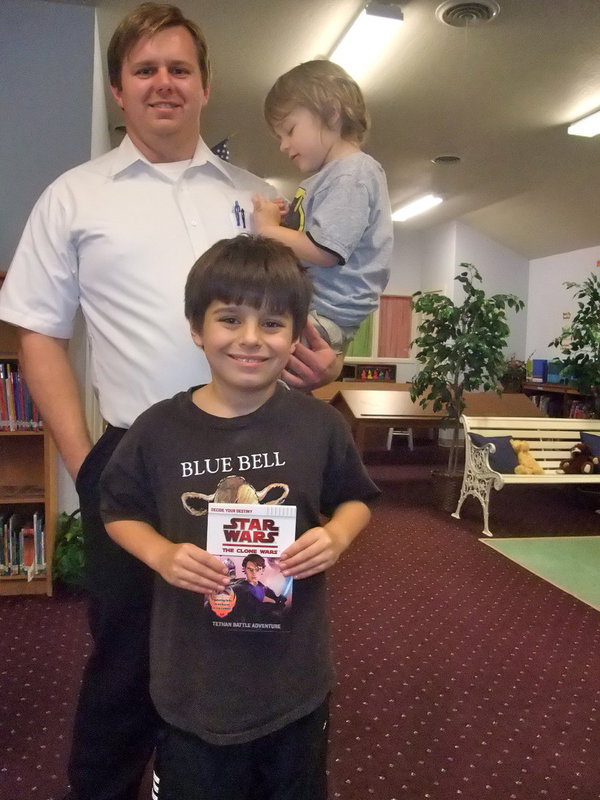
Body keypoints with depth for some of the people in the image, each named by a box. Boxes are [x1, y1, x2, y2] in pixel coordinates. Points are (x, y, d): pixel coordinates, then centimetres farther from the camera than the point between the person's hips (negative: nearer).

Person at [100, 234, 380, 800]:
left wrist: (336, 536, -16)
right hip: (193, 674, 0)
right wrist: (161, 554, -16)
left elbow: (355, 499, 4)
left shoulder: (319, 424, -10)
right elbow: (120, 512, 2)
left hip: (295, 671, 1)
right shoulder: (159, 428, -11)